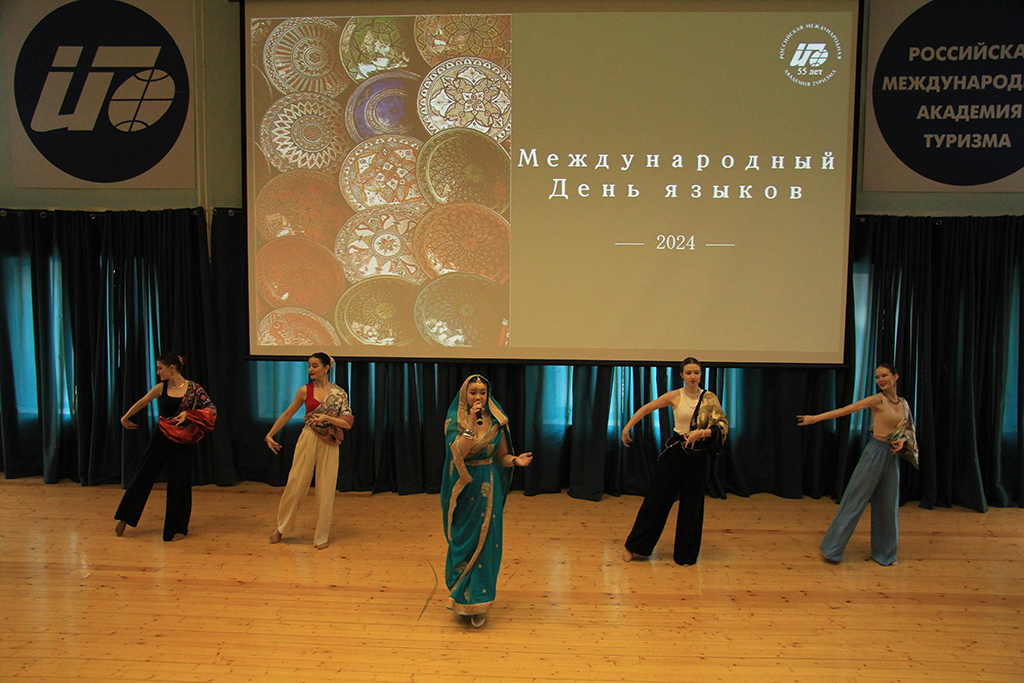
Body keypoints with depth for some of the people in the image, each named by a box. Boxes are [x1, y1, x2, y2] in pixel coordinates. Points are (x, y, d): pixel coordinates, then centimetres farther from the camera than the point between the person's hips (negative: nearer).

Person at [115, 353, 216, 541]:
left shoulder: (193, 389, -8)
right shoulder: (161, 388, -2)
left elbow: (211, 409, -15)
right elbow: (141, 403, 14)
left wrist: (188, 414, -26)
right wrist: (125, 418, 26)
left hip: (182, 442, -2)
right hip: (161, 439, 2)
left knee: (179, 484, 3)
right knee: (144, 476, 4)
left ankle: (179, 528, 19)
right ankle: (124, 518, 22)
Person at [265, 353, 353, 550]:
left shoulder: (339, 393, -2)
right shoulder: (305, 391, 0)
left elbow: (348, 423, -5)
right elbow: (287, 414, 10)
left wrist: (326, 417, -18)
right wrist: (270, 434, 9)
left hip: (329, 443, 0)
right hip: (308, 440, 0)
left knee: (326, 490, 4)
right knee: (295, 484, 4)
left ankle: (322, 535, 17)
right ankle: (281, 527, 25)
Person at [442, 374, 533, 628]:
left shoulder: (496, 422, 0)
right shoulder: (454, 421, -4)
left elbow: (502, 457, 6)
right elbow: (458, 453, -19)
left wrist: (516, 460, -15)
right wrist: (471, 424, -23)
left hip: (488, 489, 1)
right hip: (462, 488, 0)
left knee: (485, 542, -1)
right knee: (462, 542, 9)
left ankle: (477, 601, 8)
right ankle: (462, 595, 28)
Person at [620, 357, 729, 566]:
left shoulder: (709, 398, -3)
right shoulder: (675, 396, -4)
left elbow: (722, 426, -10)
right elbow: (646, 409, 3)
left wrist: (700, 433, -24)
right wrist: (627, 428, 5)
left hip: (699, 455, 1)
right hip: (675, 451, -1)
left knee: (691, 504, 7)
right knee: (658, 497, 3)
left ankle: (685, 552, 24)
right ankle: (633, 546, 14)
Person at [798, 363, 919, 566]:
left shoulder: (903, 403, 9)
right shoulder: (878, 400, -9)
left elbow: (908, 430, 18)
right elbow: (845, 410, -13)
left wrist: (903, 440, -5)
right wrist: (815, 418, -19)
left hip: (892, 457, 6)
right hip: (875, 453, -6)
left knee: (889, 505, 11)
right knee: (855, 500, -3)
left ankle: (884, 553, 25)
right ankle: (832, 549, 6)